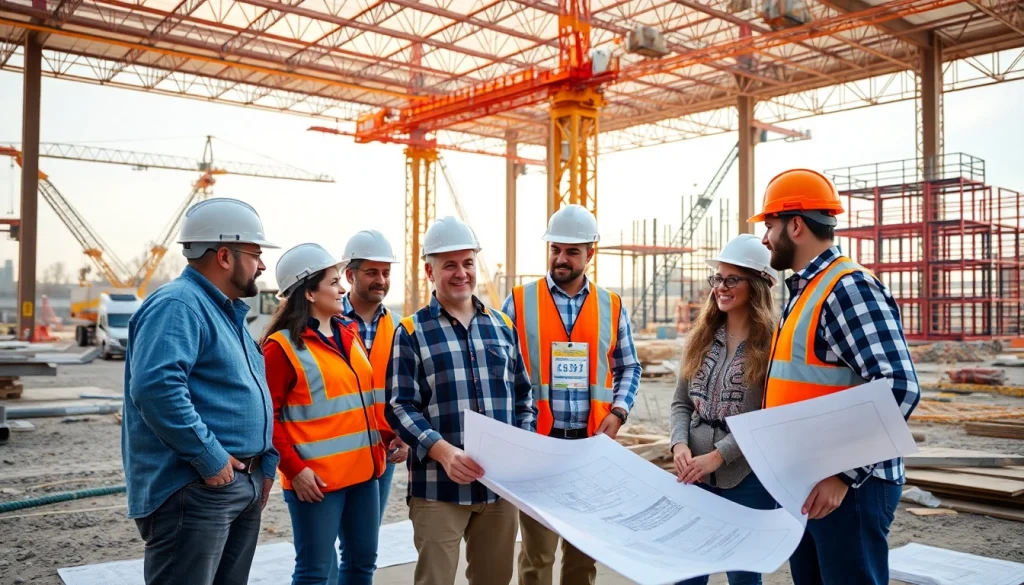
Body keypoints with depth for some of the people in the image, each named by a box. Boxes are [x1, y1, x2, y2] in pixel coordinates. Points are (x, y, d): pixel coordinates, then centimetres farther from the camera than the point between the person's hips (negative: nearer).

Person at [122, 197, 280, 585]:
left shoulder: (229, 312, 17)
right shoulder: (177, 305, -14)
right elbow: (155, 386, -28)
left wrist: (266, 462, 15)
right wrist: (209, 458, -24)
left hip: (244, 485, 10)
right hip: (195, 488, -10)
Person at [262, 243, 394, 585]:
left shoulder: (349, 336, 13)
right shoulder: (282, 346, -9)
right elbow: (267, 416, -11)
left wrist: (387, 435, 6)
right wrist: (294, 468, -17)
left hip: (362, 469, 7)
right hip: (316, 478, -7)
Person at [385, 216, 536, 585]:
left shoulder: (502, 326, 12)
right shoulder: (412, 332, -1)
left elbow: (523, 396, 15)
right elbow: (400, 407, -8)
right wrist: (442, 451, -22)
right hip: (438, 486, -4)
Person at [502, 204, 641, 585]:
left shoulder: (611, 306, 7)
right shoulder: (519, 302, 0)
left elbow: (629, 368, 13)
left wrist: (617, 412, -3)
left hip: (592, 443, 3)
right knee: (538, 548, 3)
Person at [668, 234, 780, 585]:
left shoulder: (773, 341, -10)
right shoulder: (700, 337, 8)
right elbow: (681, 402, 9)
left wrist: (718, 455, -19)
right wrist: (680, 445, -9)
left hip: (748, 476, -5)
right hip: (696, 473, 5)